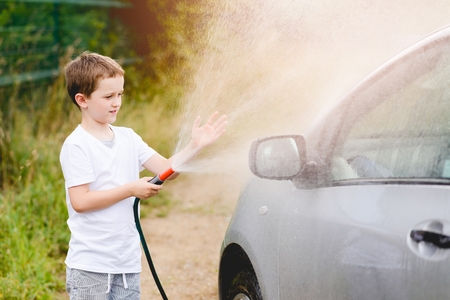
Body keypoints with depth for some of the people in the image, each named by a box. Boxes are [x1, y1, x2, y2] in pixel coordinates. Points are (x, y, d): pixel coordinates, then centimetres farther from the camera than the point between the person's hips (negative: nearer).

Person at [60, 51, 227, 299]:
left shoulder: (127, 138, 8)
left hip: (127, 262, 6)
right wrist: (131, 189, -17)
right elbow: (79, 201, -19)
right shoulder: (77, 145, -12)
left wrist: (194, 146, -11)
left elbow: (167, 169, 4)